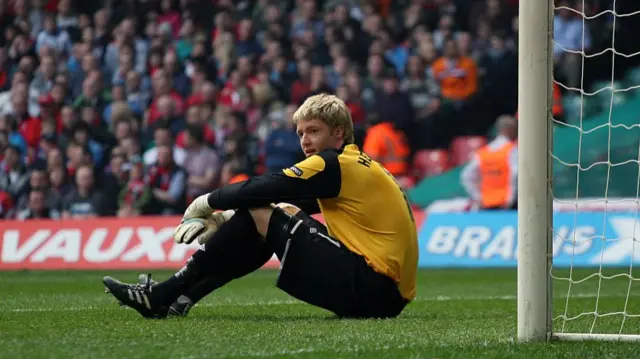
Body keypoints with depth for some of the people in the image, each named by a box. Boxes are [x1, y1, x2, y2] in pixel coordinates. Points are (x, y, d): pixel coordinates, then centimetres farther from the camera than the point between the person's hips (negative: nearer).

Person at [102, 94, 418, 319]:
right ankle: (180, 295, 16)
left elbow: (262, 190, -11)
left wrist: (207, 203, 4)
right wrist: (224, 219, 14)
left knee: (260, 215, -6)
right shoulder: (359, 166, 21)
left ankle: (162, 296, -3)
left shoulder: (334, 164, -8)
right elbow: (274, 199, 23)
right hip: (389, 295, 10)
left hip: (370, 289, -10)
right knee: (283, 213, 19)